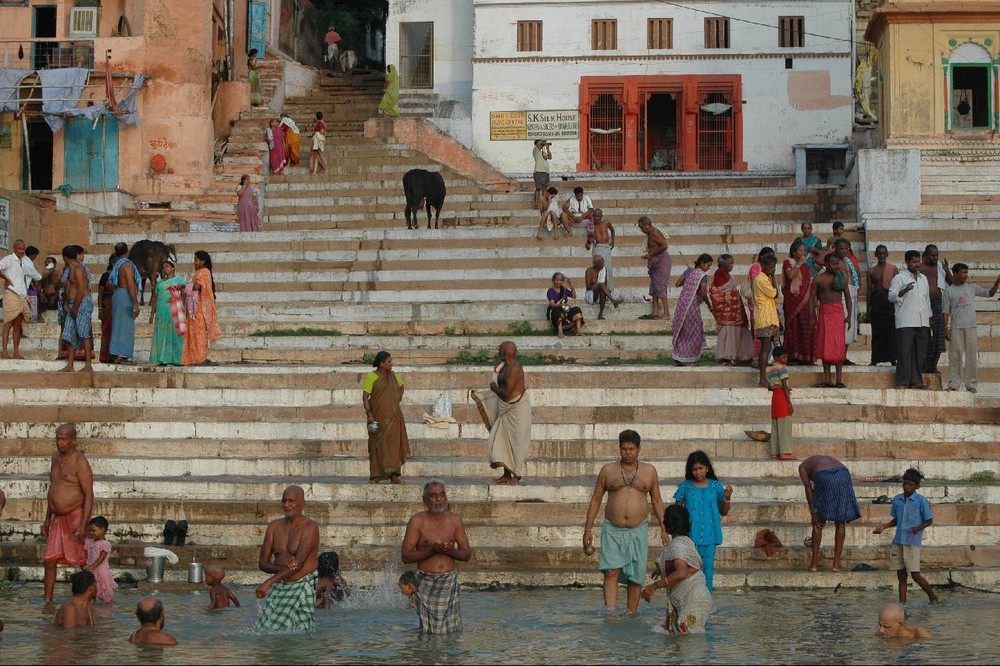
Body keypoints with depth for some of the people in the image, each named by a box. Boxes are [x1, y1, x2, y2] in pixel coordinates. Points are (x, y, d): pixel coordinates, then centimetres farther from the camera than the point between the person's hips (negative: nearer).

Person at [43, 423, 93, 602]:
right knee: (49, 560, 3)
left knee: (84, 562, 0)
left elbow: (89, 494, -17)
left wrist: (83, 525, -23)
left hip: (75, 517, -7)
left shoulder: (80, 462, -13)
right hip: (58, 518, 8)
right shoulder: (56, 458, 12)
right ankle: (47, 601, 10)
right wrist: (47, 519, 20)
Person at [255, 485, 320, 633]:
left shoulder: (310, 527, -12)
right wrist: (280, 568, -21)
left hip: (302, 588, -5)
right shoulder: (275, 526, 5)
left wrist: (268, 582, -31)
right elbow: (262, 563, 3)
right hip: (279, 587, 5)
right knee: (264, 630, -2)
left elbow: (299, 562, -23)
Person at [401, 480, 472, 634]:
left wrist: (451, 551, -11)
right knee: (428, 631, -5)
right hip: (426, 582, -3)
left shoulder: (454, 520, 7)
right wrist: (431, 551, -18)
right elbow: (405, 556, -6)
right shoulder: (417, 521, -2)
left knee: (452, 630, 0)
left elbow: (467, 554, 10)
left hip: (449, 581, 3)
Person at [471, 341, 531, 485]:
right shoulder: (505, 366, 8)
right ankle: (507, 474, 18)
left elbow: (506, 393, -27)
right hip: (506, 409, 10)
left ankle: (516, 476, 7)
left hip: (516, 409, -10)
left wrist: (494, 387, -11)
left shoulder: (514, 369, -22)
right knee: (503, 440, 11)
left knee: (515, 442, -1)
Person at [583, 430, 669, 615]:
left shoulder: (649, 471, 9)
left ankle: (632, 615, 13)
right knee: (611, 571, -15)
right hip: (612, 530, -1)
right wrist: (588, 529, 5)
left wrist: (663, 528, 8)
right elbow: (596, 499, 10)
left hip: (638, 530, 1)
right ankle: (610, 612, -22)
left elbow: (656, 500, 15)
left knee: (636, 576, 3)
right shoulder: (608, 470, 6)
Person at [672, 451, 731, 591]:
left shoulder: (715, 486, 5)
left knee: (708, 568, 4)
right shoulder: (685, 486, 2)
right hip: (690, 535, -1)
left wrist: (727, 498, -7)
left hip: (709, 535, 1)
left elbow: (723, 512, 10)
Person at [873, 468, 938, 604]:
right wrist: (883, 527, 7)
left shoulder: (921, 501, -6)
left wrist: (919, 528, -19)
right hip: (898, 542, 5)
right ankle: (902, 602, 12)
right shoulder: (897, 500, 9)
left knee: (915, 575, -6)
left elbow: (929, 520, -1)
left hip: (912, 543, -5)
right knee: (901, 575, 7)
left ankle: (933, 597, 13)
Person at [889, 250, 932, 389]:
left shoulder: (923, 278, 20)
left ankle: (916, 381, 9)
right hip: (906, 322, -6)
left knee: (920, 353, 4)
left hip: (922, 322, 6)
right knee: (905, 352, -8)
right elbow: (891, 297, -5)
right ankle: (902, 382, -7)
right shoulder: (899, 278, 2)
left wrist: (929, 317, 20)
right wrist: (904, 290, -21)